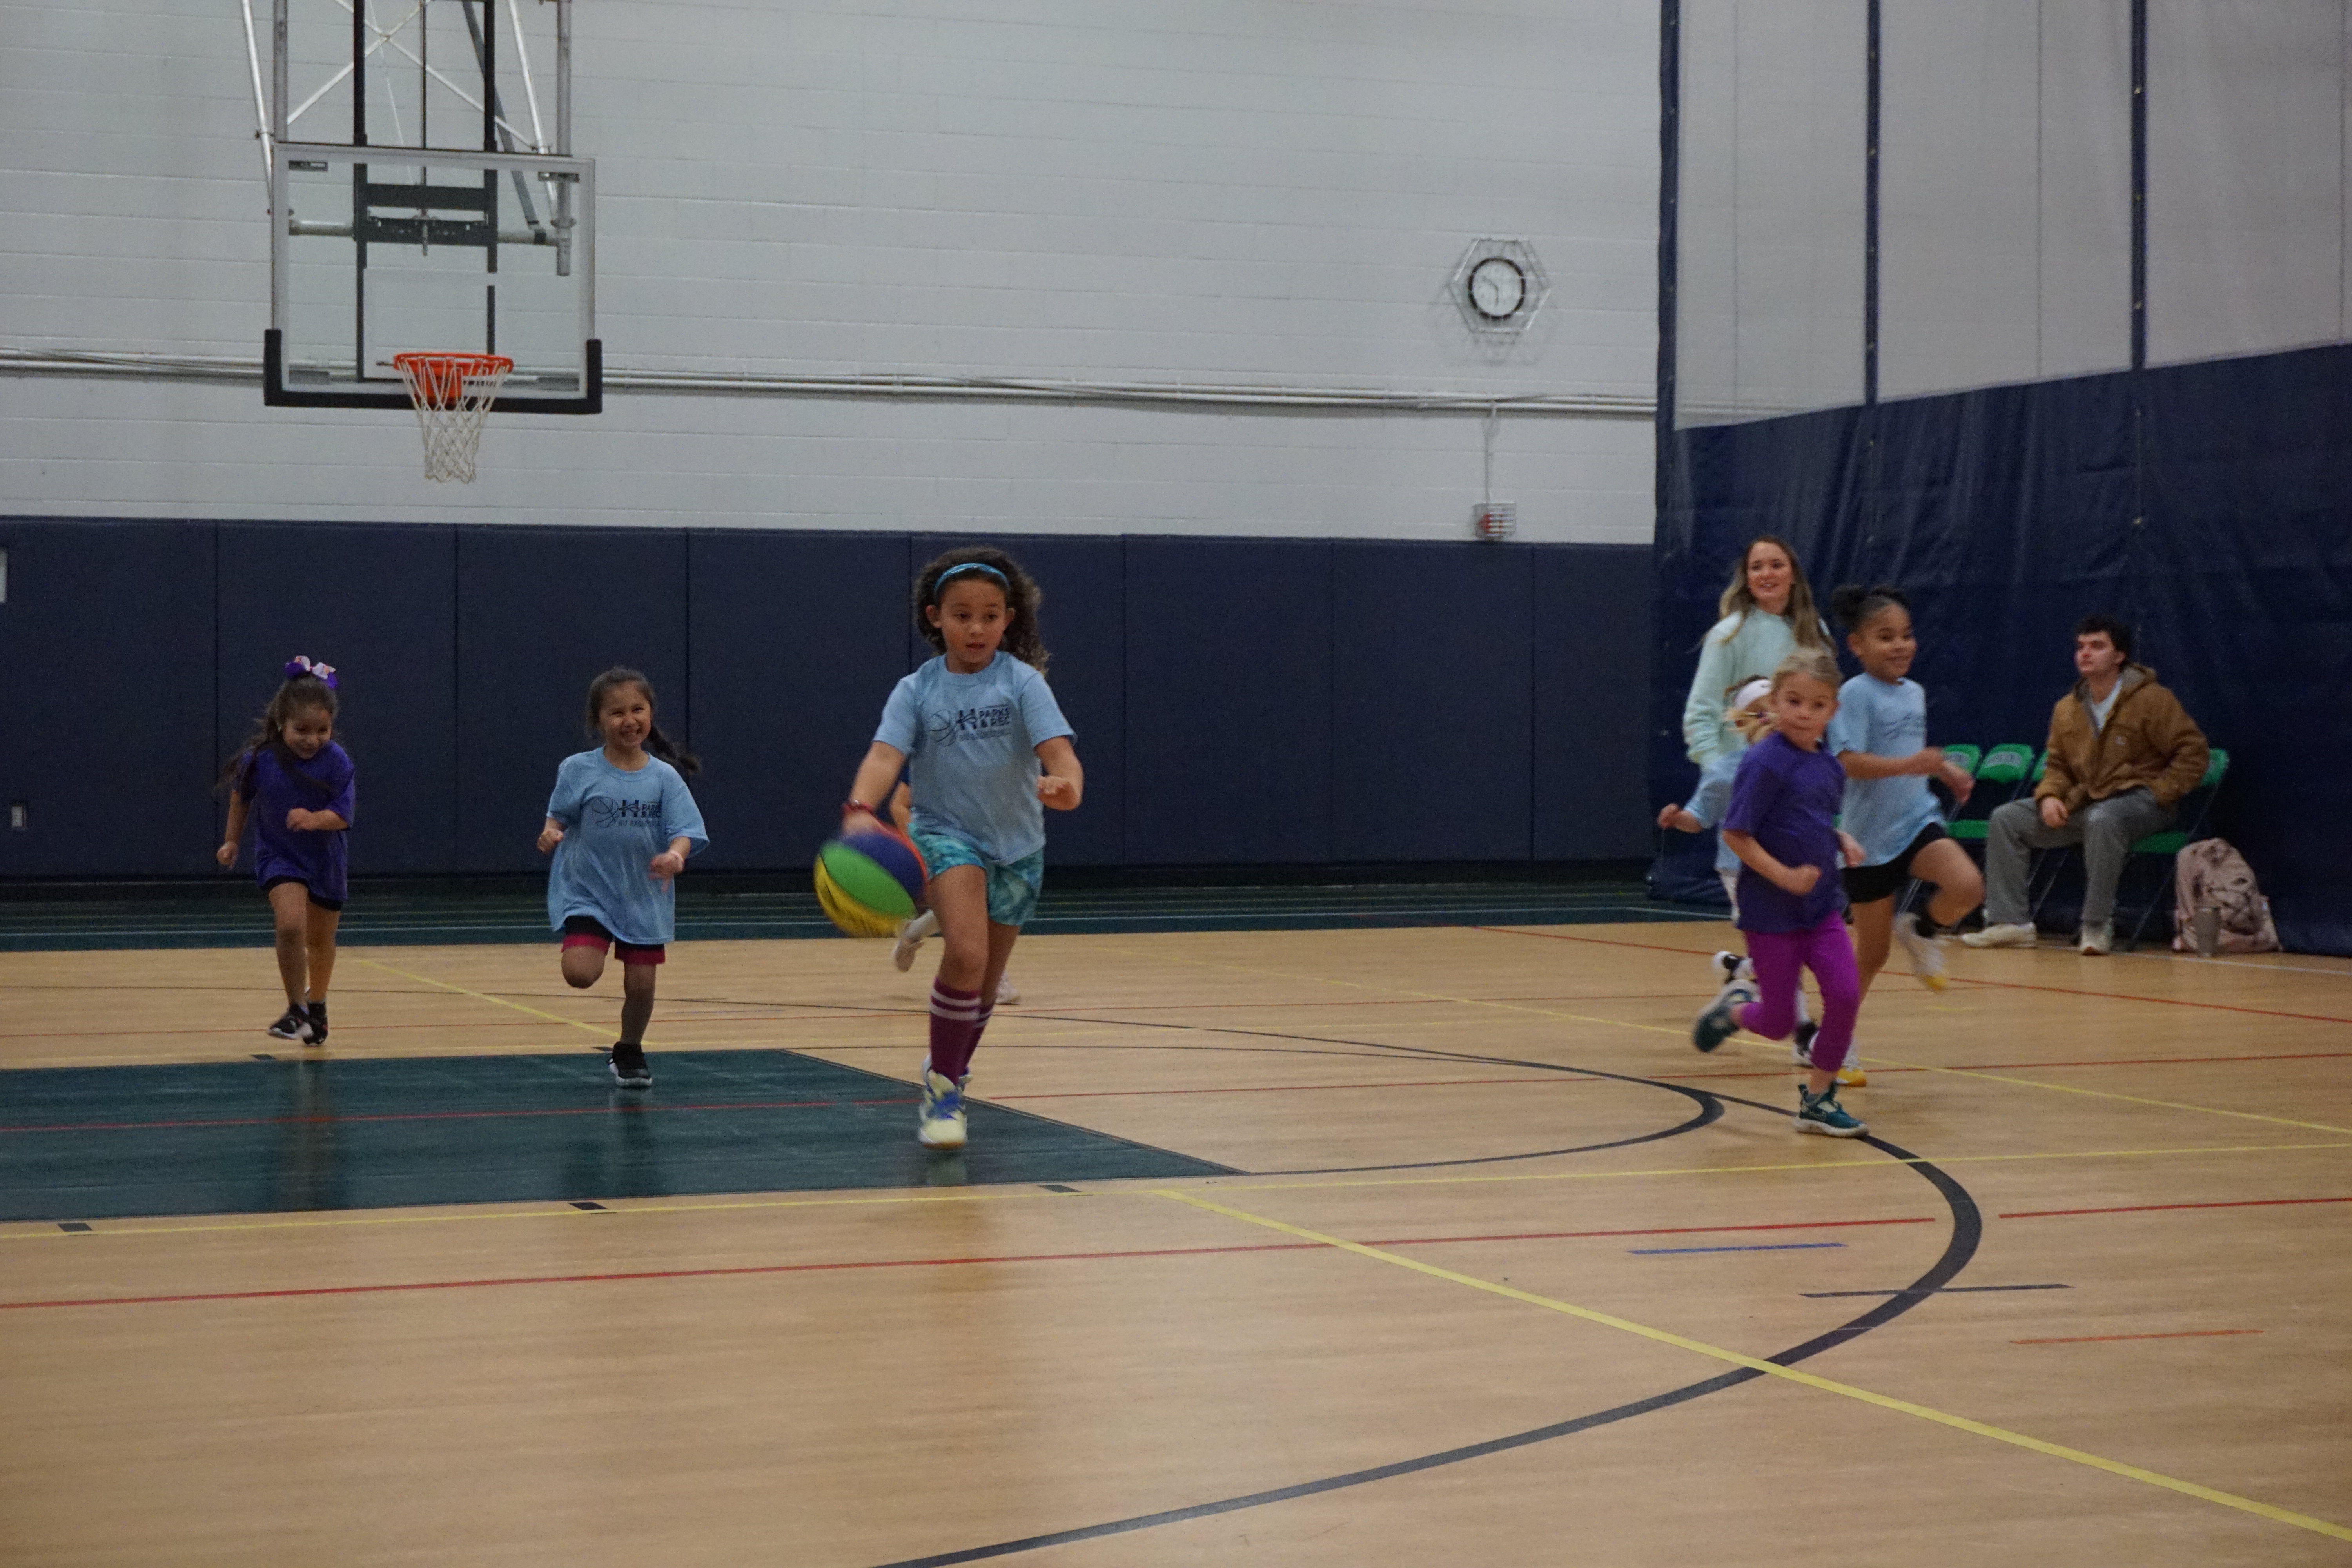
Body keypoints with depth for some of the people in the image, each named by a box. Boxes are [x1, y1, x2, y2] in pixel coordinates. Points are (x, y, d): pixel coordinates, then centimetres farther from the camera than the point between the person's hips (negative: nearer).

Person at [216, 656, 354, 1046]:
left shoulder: (337, 762, -21)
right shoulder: (260, 759, -18)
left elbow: (342, 816, -21)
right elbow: (241, 795, 3)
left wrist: (314, 819, -41)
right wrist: (232, 840, 9)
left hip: (326, 860, 1)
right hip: (279, 857, -1)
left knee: (321, 939, 17)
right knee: (291, 925, -25)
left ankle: (316, 1004, 43)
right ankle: (296, 1010, -10)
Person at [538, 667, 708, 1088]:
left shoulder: (664, 778, -3)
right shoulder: (578, 770, -5)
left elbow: (683, 832, -9)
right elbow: (558, 817, 3)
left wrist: (675, 856, -30)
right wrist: (551, 835, -20)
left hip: (645, 897, 2)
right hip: (586, 891, -2)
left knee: (640, 986, 6)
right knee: (581, 974, -21)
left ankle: (628, 1052, 34)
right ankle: (581, 947, 16)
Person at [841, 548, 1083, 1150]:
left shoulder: (1022, 682, -8)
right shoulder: (916, 691, -7)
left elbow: (1057, 749, -21)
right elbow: (885, 756, -21)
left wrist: (1066, 785, -45)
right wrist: (859, 809, -42)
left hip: (1016, 847, 2)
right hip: (944, 835, -2)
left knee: (984, 987, 14)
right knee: (966, 954, -27)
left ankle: (951, 1073, 42)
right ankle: (942, 1088, -13)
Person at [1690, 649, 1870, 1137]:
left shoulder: (1829, 767, 5)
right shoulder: (1766, 762, -17)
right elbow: (1734, 834, -17)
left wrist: (1843, 841, 2)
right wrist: (1784, 876, -22)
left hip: (1820, 906, 6)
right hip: (1771, 911, -6)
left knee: (1845, 993, -10)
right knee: (1778, 1024, 1)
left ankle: (1818, 1098, 7)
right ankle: (1736, 1006, 36)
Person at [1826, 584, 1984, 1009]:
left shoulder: (1914, 693, 9)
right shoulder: (1855, 694, -13)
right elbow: (1849, 762, -26)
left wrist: (1947, 771, 12)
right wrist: (1908, 765, -36)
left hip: (1918, 821, 5)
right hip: (1871, 836, -5)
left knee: (1968, 887, -22)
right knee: (1871, 954, 3)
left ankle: (1919, 932, 8)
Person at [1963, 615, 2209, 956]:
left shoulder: (2152, 700, -8)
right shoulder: (2066, 710, 10)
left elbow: (2193, 751, -9)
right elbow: (2058, 766, 20)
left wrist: (2159, 793, -16)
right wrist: (2049, 796, -2)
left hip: (2137, 801, -7)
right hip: (2082, 803, 7)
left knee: (2102, 820, -42)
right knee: (2005, 819, -5)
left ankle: (2097, 926, -33)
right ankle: (2011, 922, -8)